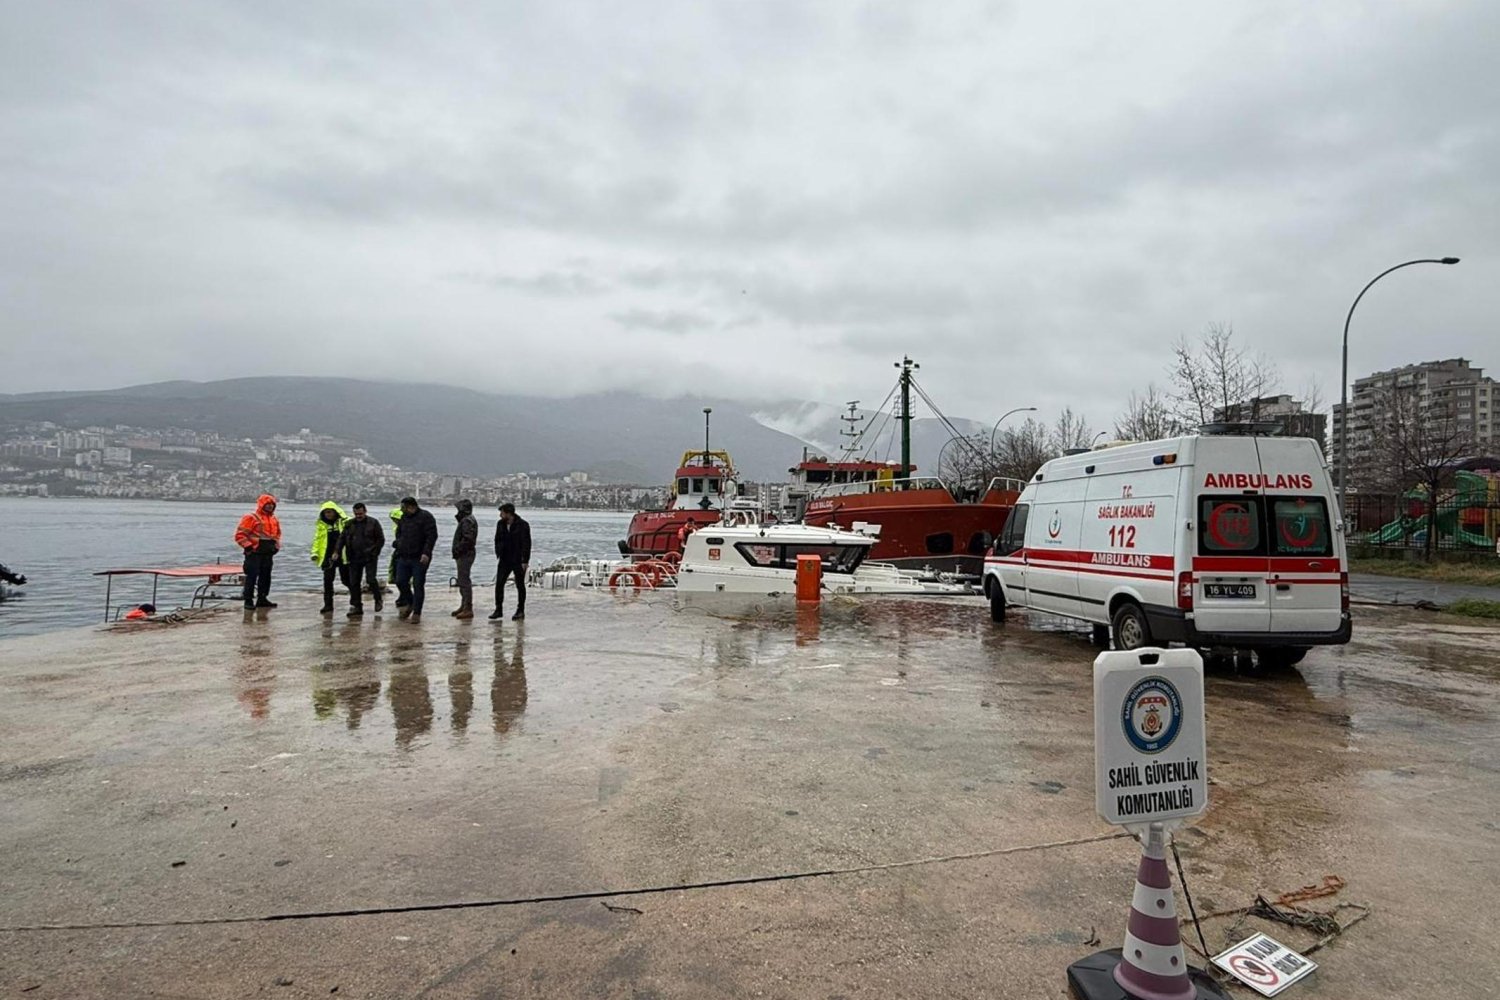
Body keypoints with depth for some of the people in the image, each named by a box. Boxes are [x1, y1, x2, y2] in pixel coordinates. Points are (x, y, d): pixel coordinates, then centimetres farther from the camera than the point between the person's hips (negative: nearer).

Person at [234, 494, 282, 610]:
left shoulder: (274, 519, 14)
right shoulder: (251, 518, -9)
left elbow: (278, 534, 28)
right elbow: (240, 535, -11)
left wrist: (276, 545, 15)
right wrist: (249, 546, -14)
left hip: (268, 553, 7)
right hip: (254, 553, -7)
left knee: (265, 576, 12)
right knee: (251, 577, -5)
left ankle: (262, 599, 22)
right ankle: (248, 601, 0)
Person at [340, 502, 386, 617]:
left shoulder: (373, 523, -2)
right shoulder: (349, 524, 9)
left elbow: (381, 539, -1)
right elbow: (342, 539, 11)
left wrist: (374, 552, -9)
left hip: (370, 558, -4)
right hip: (354, 559, 4)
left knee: (371, 579, -11)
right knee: (354, 583, 5)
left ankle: (378, 600, 14)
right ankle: (357, 607, 13)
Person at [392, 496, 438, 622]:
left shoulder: (425, 517, -11)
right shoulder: (404, 517, 12)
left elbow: (432, 536, -18)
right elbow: (399, 533, 28)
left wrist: (426, 553, -26)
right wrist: (399, 544, 9)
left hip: (419, 559, -7)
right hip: (403, 557, 7)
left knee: (418, 585, -2)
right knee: (400, 582, 7)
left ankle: (417, 613, 6)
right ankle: (410, 604, 30)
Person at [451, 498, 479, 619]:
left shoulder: (467, 521, -17)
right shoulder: (465, 520, 19)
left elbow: (468, 539, -26)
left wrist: (458, 550, -20)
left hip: (465, 555, -11)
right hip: (464, 554, 11)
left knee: (464, 581, -10)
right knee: (463, 581, 18)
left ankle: (468, 609, -9)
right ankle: (464, 606, 27)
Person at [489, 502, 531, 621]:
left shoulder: (522, 525, -13)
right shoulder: (500, 524, 6)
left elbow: (526, 544, -13)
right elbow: (497, 540, 16)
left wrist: (525, 561, -17)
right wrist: (498, 555, 8)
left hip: (518, 561, -5)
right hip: (504, 560, 5)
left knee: (520, 586, 4)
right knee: (499, 584, 1)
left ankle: (520, 611, 13)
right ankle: (498, 610, 9)